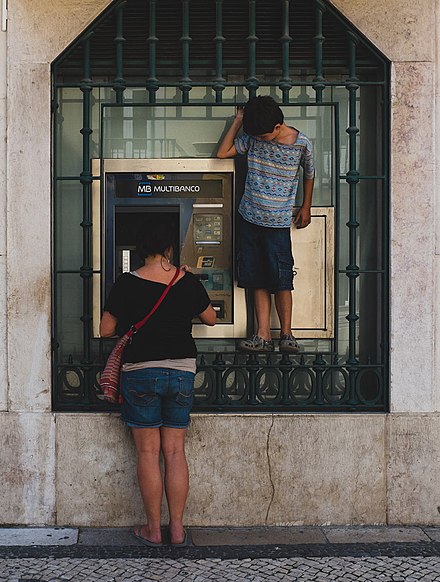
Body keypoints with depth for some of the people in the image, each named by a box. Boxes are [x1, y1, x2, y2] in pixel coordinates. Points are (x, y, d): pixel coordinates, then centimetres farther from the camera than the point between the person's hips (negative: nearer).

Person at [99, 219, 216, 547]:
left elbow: (106, 331, -2)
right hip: (182, 372, 2)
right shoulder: (188, 282, 0)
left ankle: (153, 529, 12)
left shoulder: (127, 284, -6)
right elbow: (211, 319, 16)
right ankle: (177, 529, 12)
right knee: (175, 452, 8)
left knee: (148, 452, 5)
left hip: (140, 372, -2)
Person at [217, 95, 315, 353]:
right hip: (250, 217, 3)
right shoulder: (252, 136, -1)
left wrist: (306, 208, 14)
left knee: (281, 279, -3)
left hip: (278, 222, -3)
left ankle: (286, 334, 10)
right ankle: (263, 336, 7)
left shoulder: (302, 143, -7)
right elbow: (223, 152, 0)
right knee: (258, 280, 4)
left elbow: (309, 174, 9)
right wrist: (238, 121, -3)